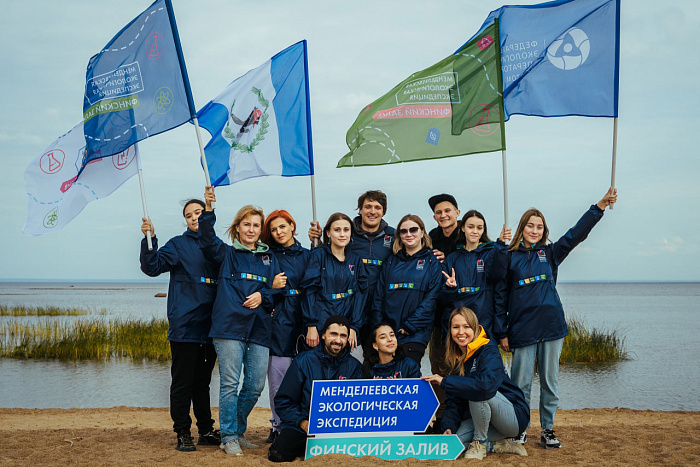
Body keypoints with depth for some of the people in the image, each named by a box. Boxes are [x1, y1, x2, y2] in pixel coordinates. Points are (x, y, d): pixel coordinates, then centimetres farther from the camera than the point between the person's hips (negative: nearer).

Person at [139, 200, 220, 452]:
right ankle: (183, 434, 8)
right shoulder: (178, 245, 1)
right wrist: (149, 238, -23)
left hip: (209, 326, 4)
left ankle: (206, 431, 22)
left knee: (202, 382, 14)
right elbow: (152, 266, -11)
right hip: (184, 325, -4)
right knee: (182, 382, 0)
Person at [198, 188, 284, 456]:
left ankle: (239, 431, 23)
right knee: (230, 384, -4)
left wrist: (263, 296, -4)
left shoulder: (268, 258, 19)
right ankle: (229, 437, 6)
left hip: (259, 328, 4)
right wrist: (208, 210, -24)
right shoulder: (226, 254, 9)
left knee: (255, 386, 4)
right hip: (230, 325, -4)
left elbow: (277, 291, 18)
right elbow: (207, 239, -10)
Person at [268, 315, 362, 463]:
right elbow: (283, 401, 3)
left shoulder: (354, 366, 6)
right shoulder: (304, 361, 2)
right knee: (278, 455, -27)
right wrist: (302, 422, -12)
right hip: (300, 428, -1)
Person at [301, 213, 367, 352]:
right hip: (321, 323, -3)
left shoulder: (355, 259, 11)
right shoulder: (318, 255, 0)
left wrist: (354, 327, -3)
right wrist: (311, 326, -13)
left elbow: (360, 295, 7)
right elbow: (309, 291, -6)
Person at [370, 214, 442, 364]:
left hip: (416, 334, -3)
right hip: (387, 331, 3)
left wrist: (410, 326, -12)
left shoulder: (432, 261, 3)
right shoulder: (391, 261, 15)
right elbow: (379, 296, 13)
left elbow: (431, 298, -6)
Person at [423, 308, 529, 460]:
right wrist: (449, 427, -14)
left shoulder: (489, 352, -18)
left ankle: (480, 442, -12)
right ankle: (500, 445, -1)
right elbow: (455, 400, 4)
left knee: (478, 393, -32)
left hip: (515, 417, -7)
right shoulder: (456, 359, 4)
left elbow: (486, 385, -38)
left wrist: (444, 381, -30)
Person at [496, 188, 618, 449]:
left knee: (550, 381, 6)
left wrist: (601, 205, -6)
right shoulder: (509, 257, 5)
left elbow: (577, 233, 4)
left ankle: (547, 429, 17)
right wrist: (502, 332, 1)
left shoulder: (550, 253, 11)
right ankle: (520, 430, 14)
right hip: (522, 328, -2)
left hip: (551, 326, 2)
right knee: (521, 383, 0)